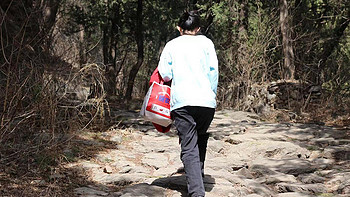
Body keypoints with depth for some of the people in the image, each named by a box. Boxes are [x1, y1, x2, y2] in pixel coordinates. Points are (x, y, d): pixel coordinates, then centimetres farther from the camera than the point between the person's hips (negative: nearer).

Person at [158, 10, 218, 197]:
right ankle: (199, 174, 30)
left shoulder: (172, 45, 11)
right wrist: (212, 94, 13)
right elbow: (213, 70, 4)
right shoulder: (205, 42, 12)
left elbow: (165, 74, 3)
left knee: (189, 148, -5)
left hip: (182, 102, -1)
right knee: (201, 138, 26)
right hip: (206, 101, 1)